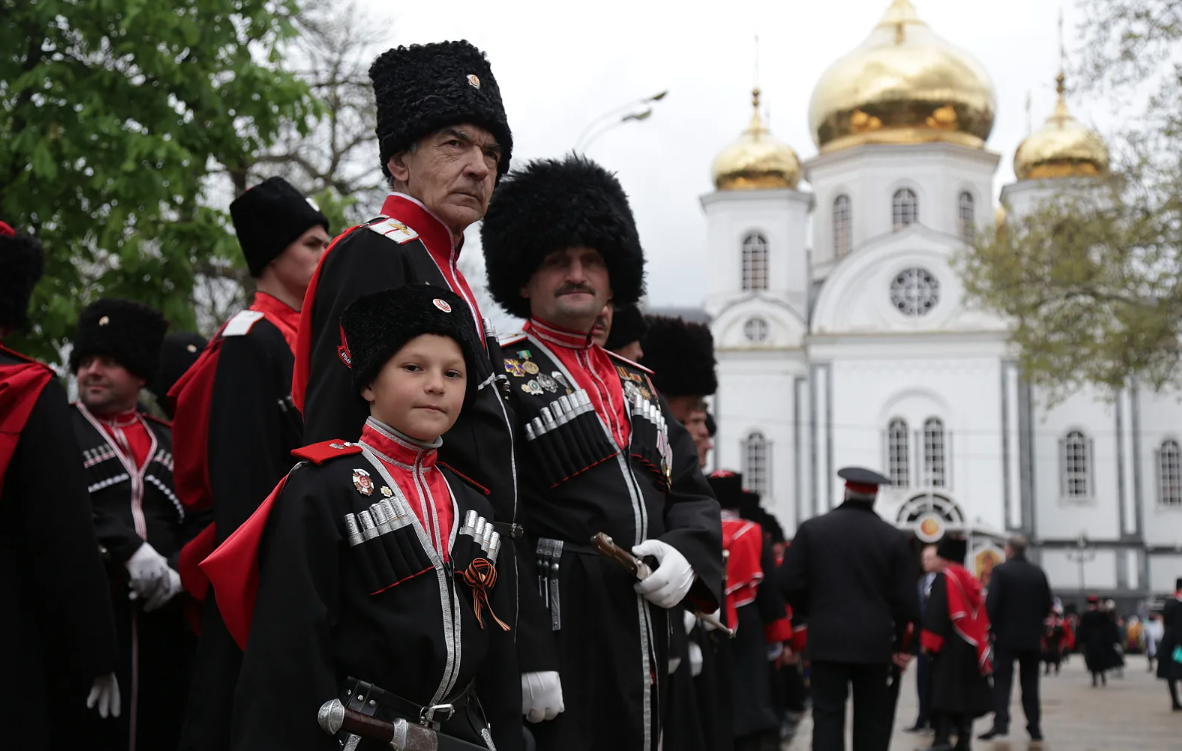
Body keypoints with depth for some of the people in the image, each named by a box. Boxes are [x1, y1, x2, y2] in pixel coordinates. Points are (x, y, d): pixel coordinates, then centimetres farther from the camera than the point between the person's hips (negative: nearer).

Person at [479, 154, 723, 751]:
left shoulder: (636, 383, 20)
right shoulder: (503, 380, -4)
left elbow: (692, 492, 18)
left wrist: (687, 552, -5)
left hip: (644, 650, 7)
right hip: (558, 647, -7)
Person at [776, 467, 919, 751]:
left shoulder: (812, 529, -1)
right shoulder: (893, 537, -2)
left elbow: (789, 582, -2)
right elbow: (906, 597, -3)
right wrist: (902, 643, 8)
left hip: (827, 638, 0)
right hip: (875, 641, 0)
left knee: (828, 715, 1)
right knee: (872, 719, 9)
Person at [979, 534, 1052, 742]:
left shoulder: (1001, 570, -8)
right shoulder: (1038, 573, 5)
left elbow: (991, 602, -15)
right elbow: (1049, 604, 5)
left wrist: (993, 627, -3)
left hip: (1006, 635, -4)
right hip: (1032, 637, 4)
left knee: (1002, 680, -3)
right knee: (1030, 682, 8)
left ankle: (1001, 723, -15)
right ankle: (1034, 727, 7)